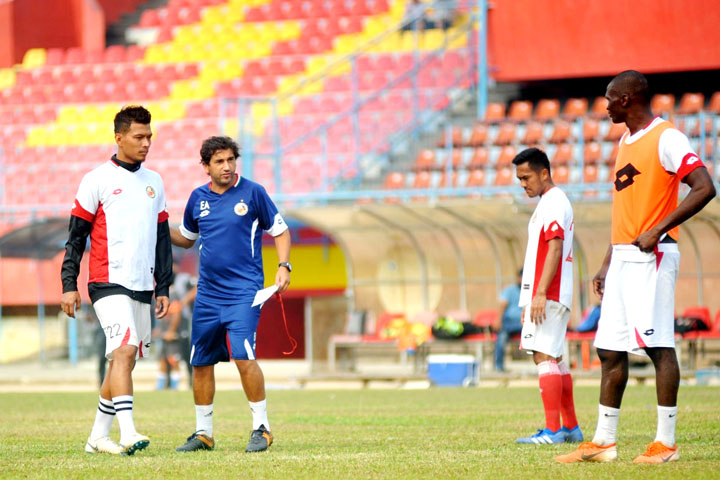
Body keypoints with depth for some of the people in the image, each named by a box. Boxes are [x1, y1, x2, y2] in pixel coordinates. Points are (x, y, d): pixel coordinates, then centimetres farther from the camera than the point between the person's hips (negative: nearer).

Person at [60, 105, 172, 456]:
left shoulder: (154, 183, 14)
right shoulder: (98, 180, -2)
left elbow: (162, 240, 20)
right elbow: (76, 236, -1)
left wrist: (163, 288, 16)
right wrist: (69, 285, -6)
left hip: (141, 287, 6)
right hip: (108, 282, -6)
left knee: (126, 359, 7)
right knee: (123, 350, -20)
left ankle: (98, 436, 17)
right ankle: (128, 433, -26)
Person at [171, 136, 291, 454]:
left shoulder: (252, 193, -3)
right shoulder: (198, 198, 9)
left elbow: (280, 231, 4)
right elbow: (186, 238, 24)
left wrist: (284, 266, -9)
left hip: (243, 292, -5)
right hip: (208, 293, 5)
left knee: (243, 357, -18)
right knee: (201, 363, 6)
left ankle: (261, 427, -6)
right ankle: (203, 433, 19)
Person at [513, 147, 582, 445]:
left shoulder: (554, 203, -11)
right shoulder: (549, 203, 21)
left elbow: (555, 249, -21)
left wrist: (540, 293, -26)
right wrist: (528, 301, 24)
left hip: (548, 296, -11)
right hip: (550, 296, 11)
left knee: (544, 356, -14)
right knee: (555, 359, 12)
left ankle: (552, 430, -18)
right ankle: (571, 428, 16)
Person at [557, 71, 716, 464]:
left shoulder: (666, 138, -8)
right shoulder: (626, 143, 19)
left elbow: (704, 188, -18)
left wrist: (658, 230, -22)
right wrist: (606, 265, 22)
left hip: (652, 256, -9)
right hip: (623, 257, 9)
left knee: (657, 344, -9)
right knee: (610, 349, 7)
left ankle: (666, 442, -7)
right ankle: (603, 442, 11)